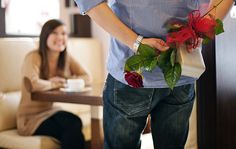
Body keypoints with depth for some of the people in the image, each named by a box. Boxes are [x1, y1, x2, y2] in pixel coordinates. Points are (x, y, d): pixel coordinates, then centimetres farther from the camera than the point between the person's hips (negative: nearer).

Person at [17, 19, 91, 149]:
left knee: (75, 123, -27)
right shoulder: (34, 57, -15)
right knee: (73, 128, -27)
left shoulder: (66, 58, 5)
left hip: (52, 111, 6)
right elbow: (33, 85, -33)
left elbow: (87, 78, 1)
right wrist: (54, 83, -14)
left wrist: (64, 81, -15)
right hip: (31, 117, -6)